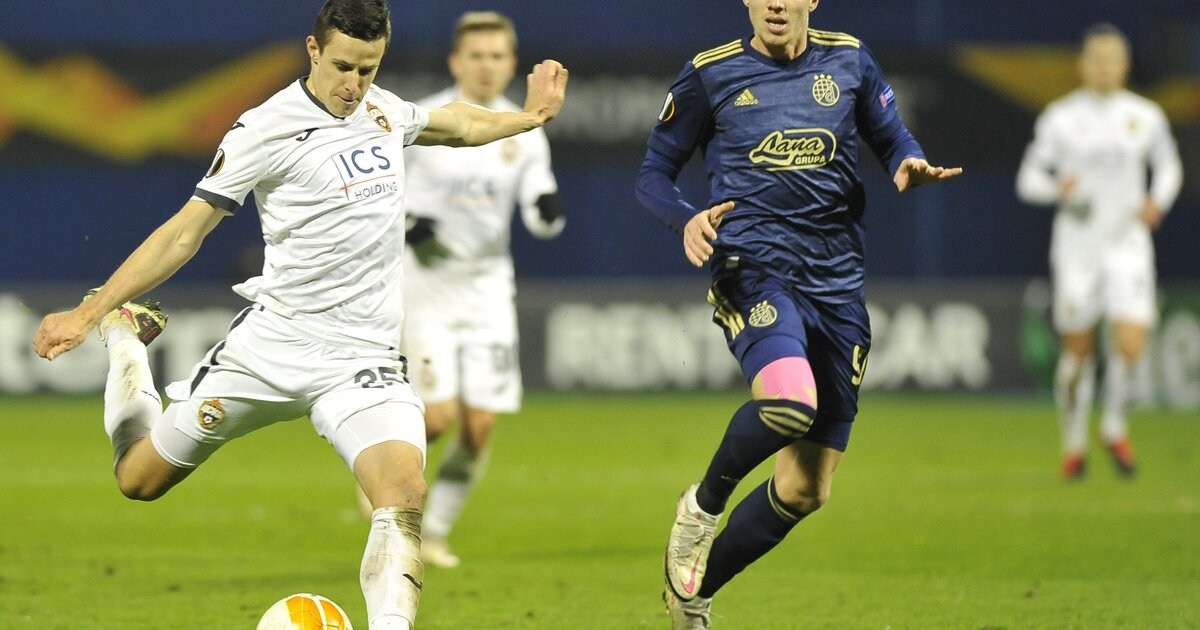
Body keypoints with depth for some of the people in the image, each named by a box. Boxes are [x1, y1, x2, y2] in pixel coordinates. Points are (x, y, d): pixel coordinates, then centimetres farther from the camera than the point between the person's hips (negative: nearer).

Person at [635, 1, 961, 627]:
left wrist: (910, 166, -3)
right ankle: (703, 504, -6)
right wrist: (688, 220, -13)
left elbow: (892, 138, 22)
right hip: (753, 271, -4)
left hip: (836, 284, 4)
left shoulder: (849, 61, 11)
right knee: (790, 402, -35)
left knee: (806, 490, 3)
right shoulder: (711, 74, 4)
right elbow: (653, 174, 9)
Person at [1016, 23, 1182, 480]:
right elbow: (1028, 179, 0)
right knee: (1077, 351, 5)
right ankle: (1074, 444, 25)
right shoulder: (1060, 118, -3)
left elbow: (1168, 164, 18)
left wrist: (1158, 201, -1)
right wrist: (1057, 188, -22)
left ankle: (1115, 427, 12)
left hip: (1128, 246, 1)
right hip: (1076, 248, -1)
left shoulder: (1145, 117, 1)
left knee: (1130, 344, -14)